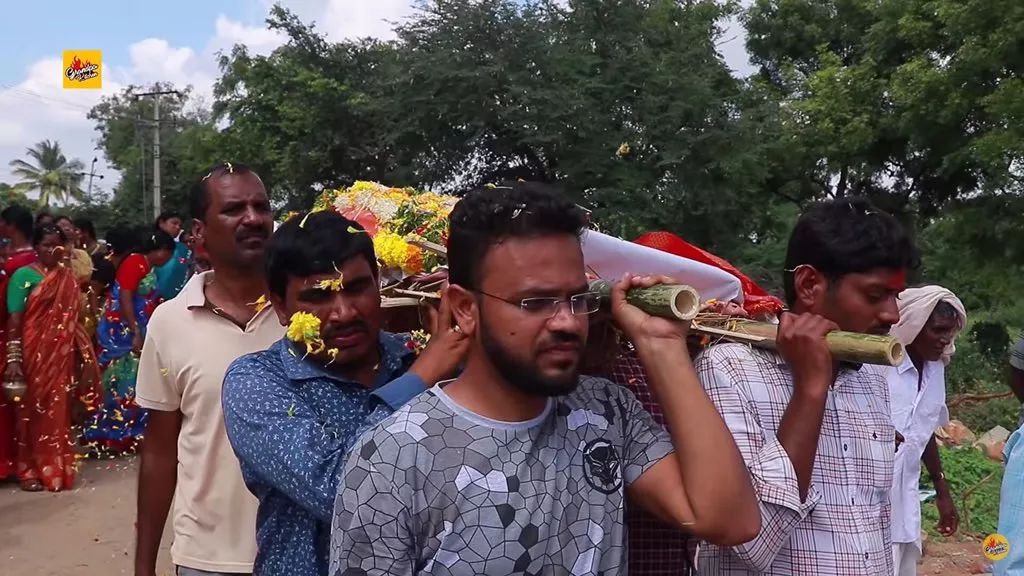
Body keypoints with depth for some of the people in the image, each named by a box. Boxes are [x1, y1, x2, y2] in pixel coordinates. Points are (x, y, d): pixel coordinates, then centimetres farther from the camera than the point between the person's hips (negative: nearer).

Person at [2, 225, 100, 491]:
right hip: (34, 354, -4)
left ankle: (56, 467, 19)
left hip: (62, 354, 4)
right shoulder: (23, 275, -5)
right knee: (33, 409, 3)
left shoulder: (68, 277, 9)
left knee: (58, 410, 9)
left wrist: (85, 355, 6)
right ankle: (29, 471, 14)